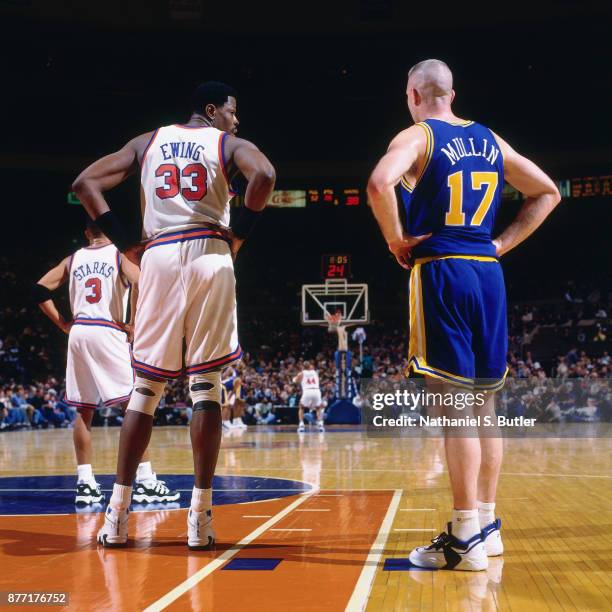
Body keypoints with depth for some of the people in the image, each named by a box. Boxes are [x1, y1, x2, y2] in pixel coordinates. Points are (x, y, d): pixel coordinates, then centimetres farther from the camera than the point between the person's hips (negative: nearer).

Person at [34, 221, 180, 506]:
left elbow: (41, 290, 10)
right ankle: (145, 482, -6)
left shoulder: (73, 259, 15)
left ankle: (85, 483, 7)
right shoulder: (120, 255, 4)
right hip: (108, 333, -4)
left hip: (77, 333, 4)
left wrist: (63, 323, 12)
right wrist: (134, 325, -4)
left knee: (84, 411, 9)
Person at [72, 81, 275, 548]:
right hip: (209, 255, -2)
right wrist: (238, 234, -2)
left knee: (146, 387, 8)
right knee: (207, 387, 0)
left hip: (158, 258, 3)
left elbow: (86, 183, 12)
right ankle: (200, 517, -2)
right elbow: (264, 175, -13)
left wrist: (127, 244, 10)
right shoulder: (229, 144, 10)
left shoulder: (149, 141, 20)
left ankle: (117, 515, 6)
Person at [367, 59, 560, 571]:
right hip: (488, 273, 6)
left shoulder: (417, 136, -3)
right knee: (483, 403, 13)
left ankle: (466, 538, -3)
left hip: (441, 272, -6)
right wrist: (503, 244, 16)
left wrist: (396, 239, -9)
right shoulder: (489, 140, 16)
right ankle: (487, 524, 21)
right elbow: (547, 192, 21)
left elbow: (380, 183, -24)